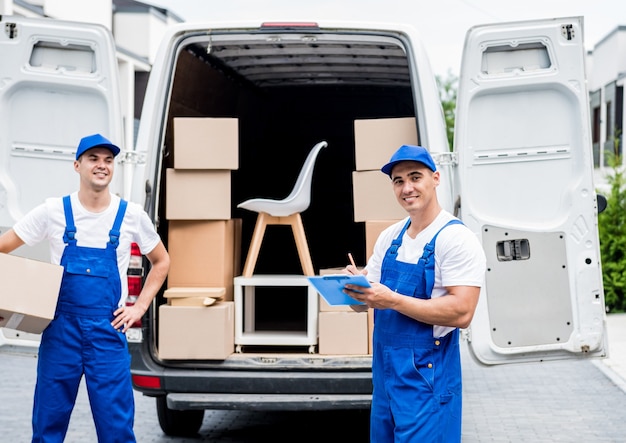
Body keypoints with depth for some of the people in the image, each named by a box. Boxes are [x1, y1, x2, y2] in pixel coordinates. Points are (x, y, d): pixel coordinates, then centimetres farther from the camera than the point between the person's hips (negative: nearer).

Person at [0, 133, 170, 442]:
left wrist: (139, 307, 5)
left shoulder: (131, 215, 1)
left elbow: (161, 261, 15)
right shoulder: (54, 211, 0)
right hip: (60, 329, 1)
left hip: (109, 332, 0)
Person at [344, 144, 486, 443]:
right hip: (384, 373, 7)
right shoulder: (389, 237, 9)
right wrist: (354, 287, -12)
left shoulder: (457, 239, -13)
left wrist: (393, 300, -27)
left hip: (427, 375, -7)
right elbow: (364, 303, 11)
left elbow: (461, 312, -22)